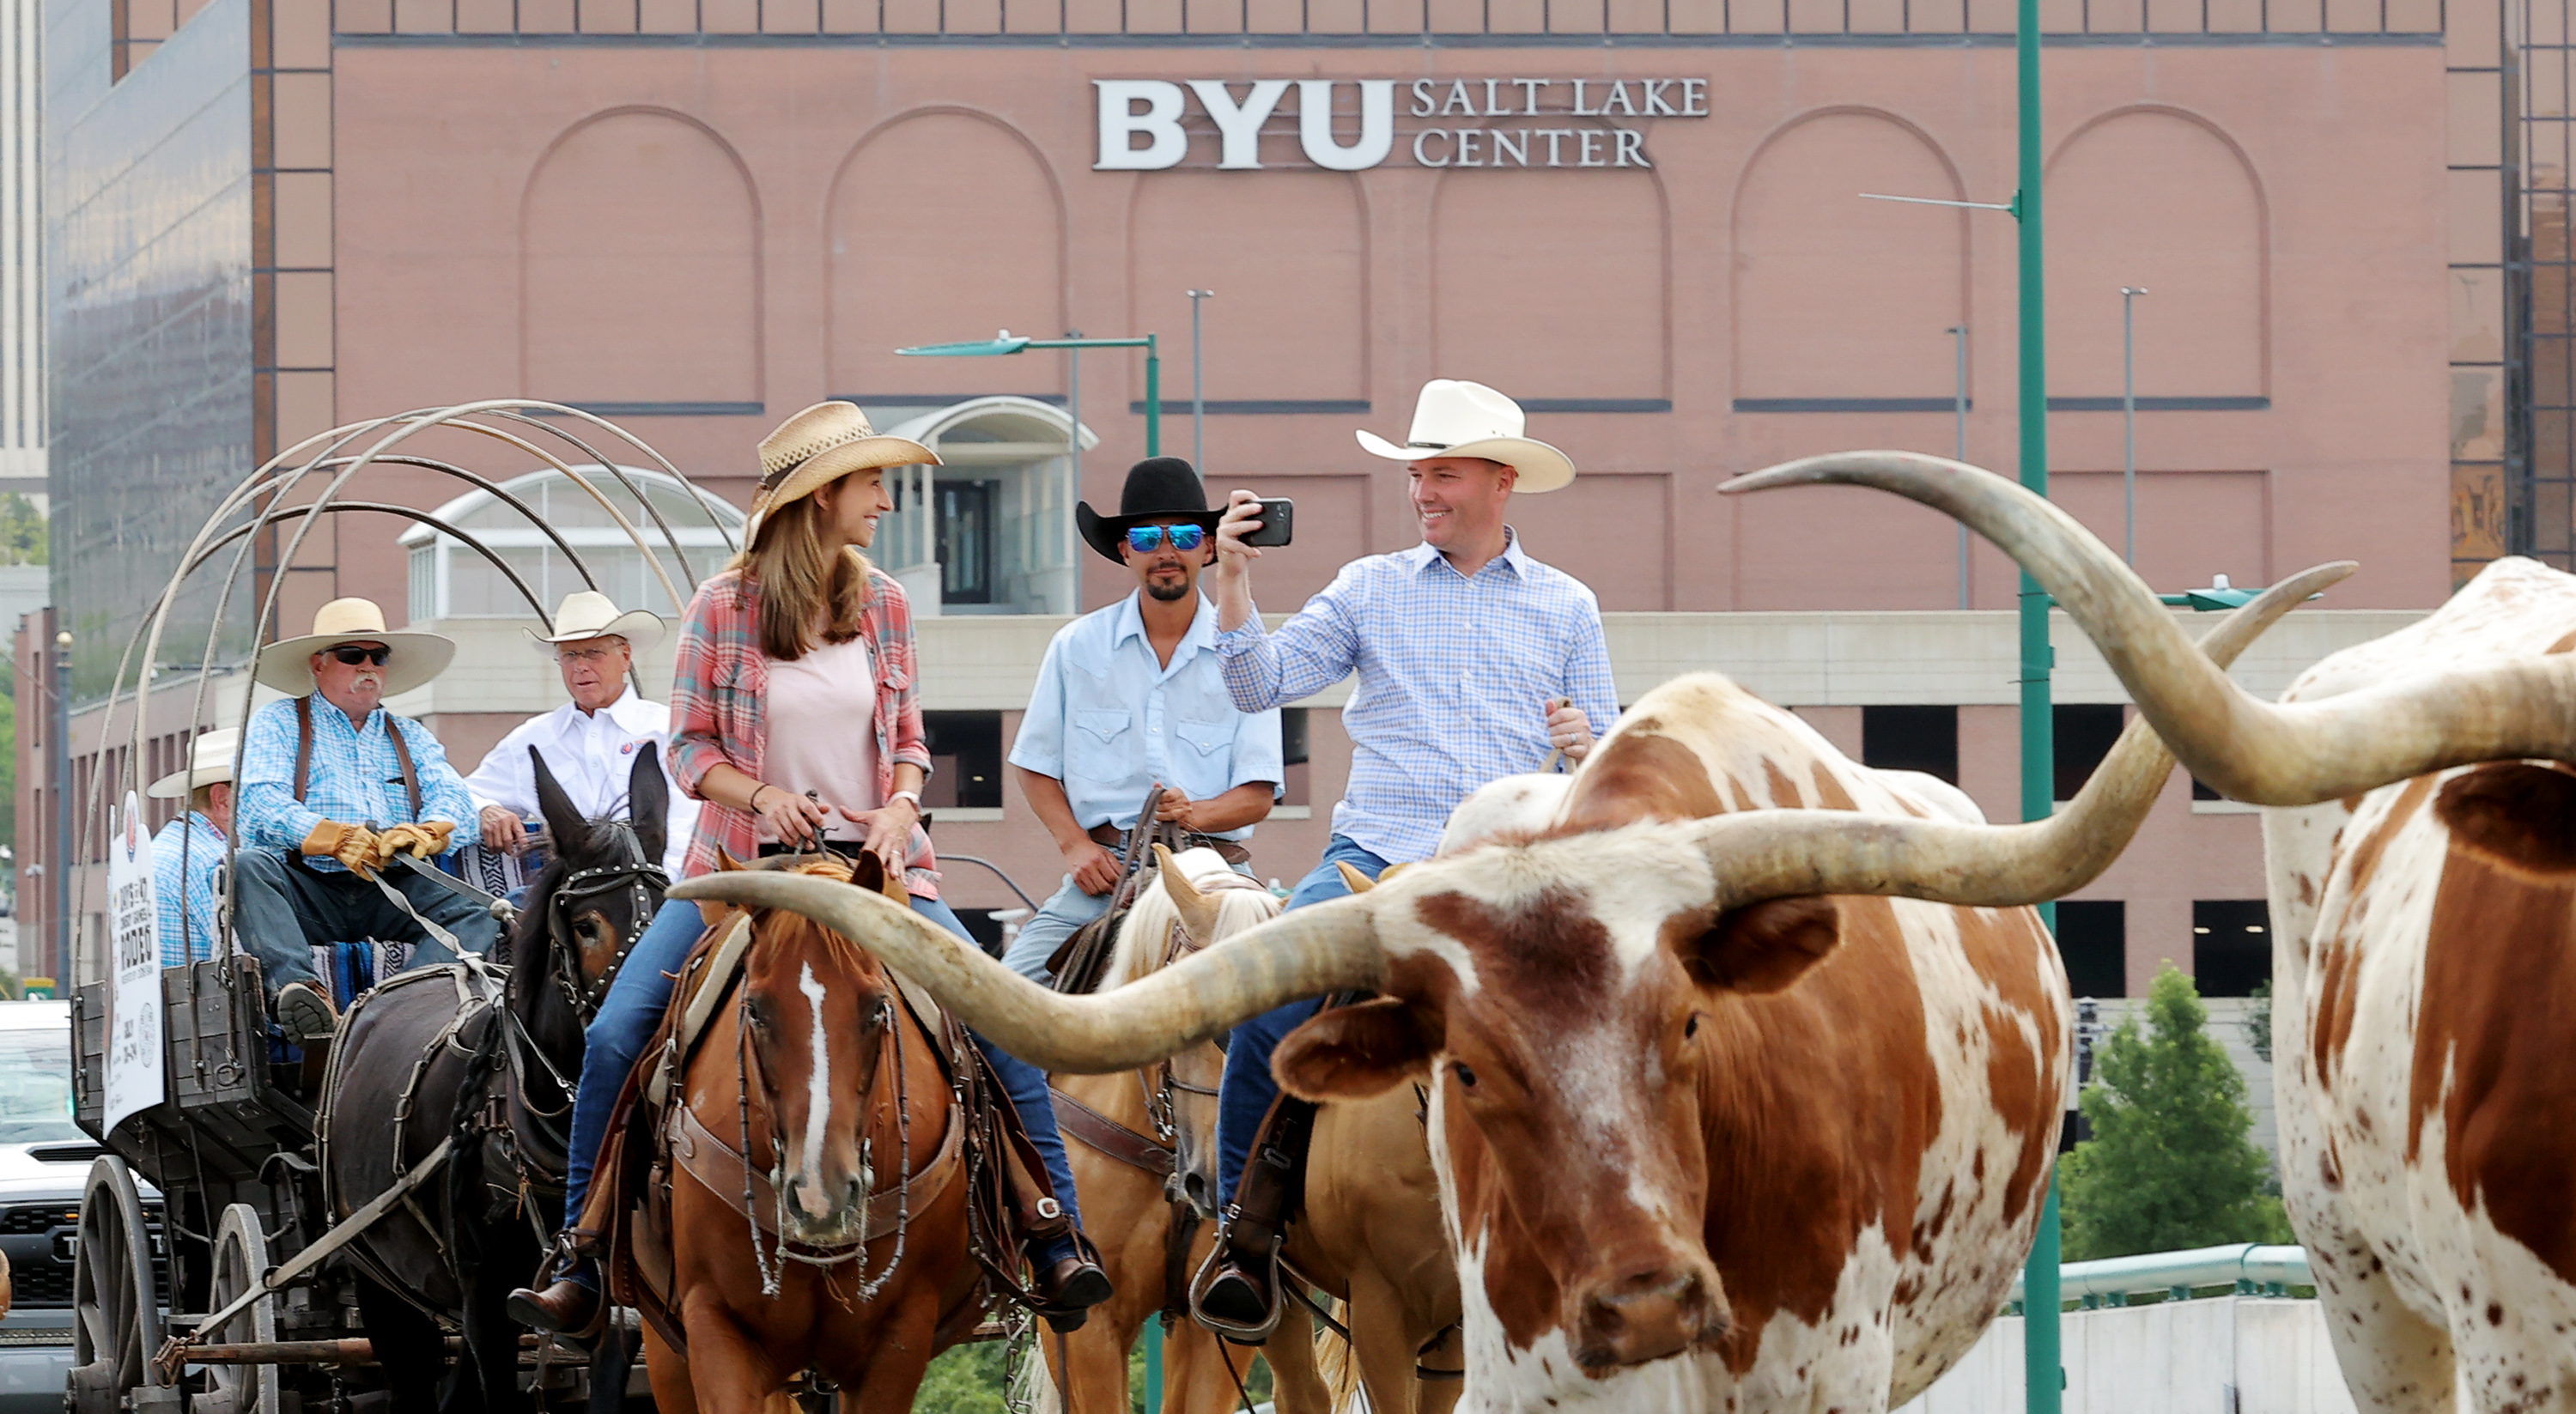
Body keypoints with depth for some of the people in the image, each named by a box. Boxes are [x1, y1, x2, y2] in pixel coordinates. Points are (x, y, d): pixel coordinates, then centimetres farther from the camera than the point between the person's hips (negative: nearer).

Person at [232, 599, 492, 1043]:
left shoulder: (411, 737, 24)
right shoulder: (278, 724, 13)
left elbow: (453, 799, 7)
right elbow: (262, 800, -5)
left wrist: (424, 833, -19)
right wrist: (335, 839, -23)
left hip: (393, 894, 3)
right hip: (310, 888, -3)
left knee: (480, 905, -23)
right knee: (246, 865, -32)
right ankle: (297, 990, -52)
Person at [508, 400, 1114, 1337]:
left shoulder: (884, 606, 6)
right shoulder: (725, 608, -3)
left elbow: (908, 741, 12)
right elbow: (690, 745, 0)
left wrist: (900, 805, -10)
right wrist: (764, 795, -18)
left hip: (871, 862, 2)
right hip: (741, 862, -2)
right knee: (615, 1033, -15)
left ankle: (1058, 1245, -8)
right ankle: (580, 1260, -4)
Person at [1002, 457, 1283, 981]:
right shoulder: (1077, 647, 8)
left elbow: (1258, 794, 3)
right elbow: (1035, 766, 14)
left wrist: (1197, 814, -18)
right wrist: (1074, 844, -3)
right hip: (1104, 871, 1)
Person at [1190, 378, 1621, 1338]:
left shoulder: (1567, 607, 14)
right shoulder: (1368, 589, 14)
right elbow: (1260, 685, 9)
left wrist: (1587, 744, -8)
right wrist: (1233, 582, -3)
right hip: (1377, 852, 0)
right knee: (1269, 1003, -25)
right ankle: (1246, 1231, -11)